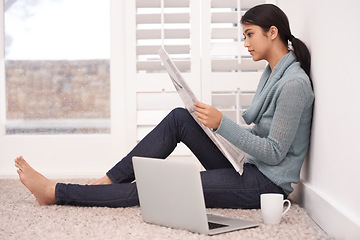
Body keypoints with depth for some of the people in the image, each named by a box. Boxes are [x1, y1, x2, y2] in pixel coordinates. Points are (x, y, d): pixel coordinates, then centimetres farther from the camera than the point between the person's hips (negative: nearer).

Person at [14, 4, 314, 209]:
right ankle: (104, 184, -6)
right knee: (179, 118, -5)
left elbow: (274, 153, -21)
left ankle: (55, 192, -8)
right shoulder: (270, 73, 12)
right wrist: (212, 118, 3)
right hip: (248, 170, 9)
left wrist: (222, 123, -24)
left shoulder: (294, 83, -18)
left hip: (266, 184, -9)